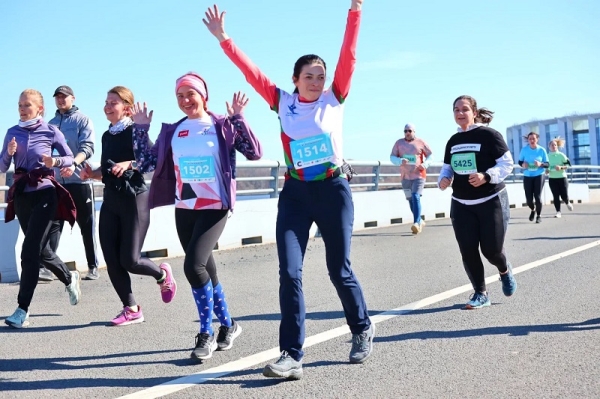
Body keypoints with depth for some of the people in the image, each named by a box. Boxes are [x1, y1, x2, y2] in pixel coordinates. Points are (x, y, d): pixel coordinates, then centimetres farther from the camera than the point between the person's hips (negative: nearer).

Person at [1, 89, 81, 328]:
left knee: (30, 251, -11)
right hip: (21, 195, 5)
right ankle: (69, 279, 43)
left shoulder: (51, 132, -4)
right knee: (40, 250, 16)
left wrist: (55, 161, -16)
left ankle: (22, 310, -5)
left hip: (44, 194, -5)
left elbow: (70, 159, 4)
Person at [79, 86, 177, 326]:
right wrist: (91, 173, 1)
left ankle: (162, 275, 24)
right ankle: (131, 310, 12)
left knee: (129, 260, -7)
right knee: (111, 261, 0)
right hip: (110, 201, 7)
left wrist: (130, 164, -28)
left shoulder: (136, 130, -7)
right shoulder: (107, 136, 13)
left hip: (134, 199, -7)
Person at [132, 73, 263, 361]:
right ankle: (227, 325, 30)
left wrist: (237, 118, -15)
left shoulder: (222, 126, -2)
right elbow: (146, 163, 7)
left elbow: (254, 153, -11)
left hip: (214, 208, -5)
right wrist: (142, 128, 3)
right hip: (184, 209, 5)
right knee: (205, 269, 11)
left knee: (194, 265, -19)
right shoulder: (172, 132, 9)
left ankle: (206, 334, -2)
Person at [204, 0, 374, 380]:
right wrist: (223, 38, -7)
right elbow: (250, 70, 0)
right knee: (289, 272, -8)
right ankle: (292, 356, -3)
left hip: (333, 189, -1)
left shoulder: (334, 99, 2)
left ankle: (363, 330, 32)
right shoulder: (283, 102, 4)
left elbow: (348, 56, -7)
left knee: (340, 270, 6)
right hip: (295, 192, 2)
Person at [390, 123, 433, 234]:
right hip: (405, 176, 4)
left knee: (416, 197, -17)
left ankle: (416, 223, -19)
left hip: (418, 175, -4)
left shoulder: (420, 142, 0)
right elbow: (392, 157, 3)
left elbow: (430, 155, 8)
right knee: (410, 199, 11)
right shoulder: (399, 143, 5)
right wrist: (400, 161, -18)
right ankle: (420, 221, 29)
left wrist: (425, 164, -11)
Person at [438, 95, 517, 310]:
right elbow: (447, 168, 15)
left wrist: (486, 176, -27)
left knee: (491, 249, -2)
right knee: (468, 251, -2)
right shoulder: (452, 141, 8)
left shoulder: (489, 135, -10)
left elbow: (507, 163, -11)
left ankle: (505, 271, 34)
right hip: (461, 205, 5)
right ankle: (480, 293, 14)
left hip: (491, 202, -5)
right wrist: (443, 179, -8)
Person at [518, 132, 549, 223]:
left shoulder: (542, 150, -5)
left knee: (537, 197, -6)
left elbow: (547, 164, 0)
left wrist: (541, 164, -20)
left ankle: (539, 215, 16)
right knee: (528, 198, 1)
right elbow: (520, 161, 7)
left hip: (539, 176, -1)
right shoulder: (524, 149, -3)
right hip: (527, 176, 1)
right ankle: (533, 210, 35)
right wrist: (523, 165, -15)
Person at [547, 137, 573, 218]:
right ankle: (558, 212, 4)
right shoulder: (547, 156, 6)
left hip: (562, 177, -2)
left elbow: (568, 164, -3)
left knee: (564, 195, -3)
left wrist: (561, 167, -20)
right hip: (552, 178, 2)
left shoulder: (561, 155, -2)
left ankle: (568, 203, 32)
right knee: (556, 196, -2)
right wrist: (546, 171, -4)